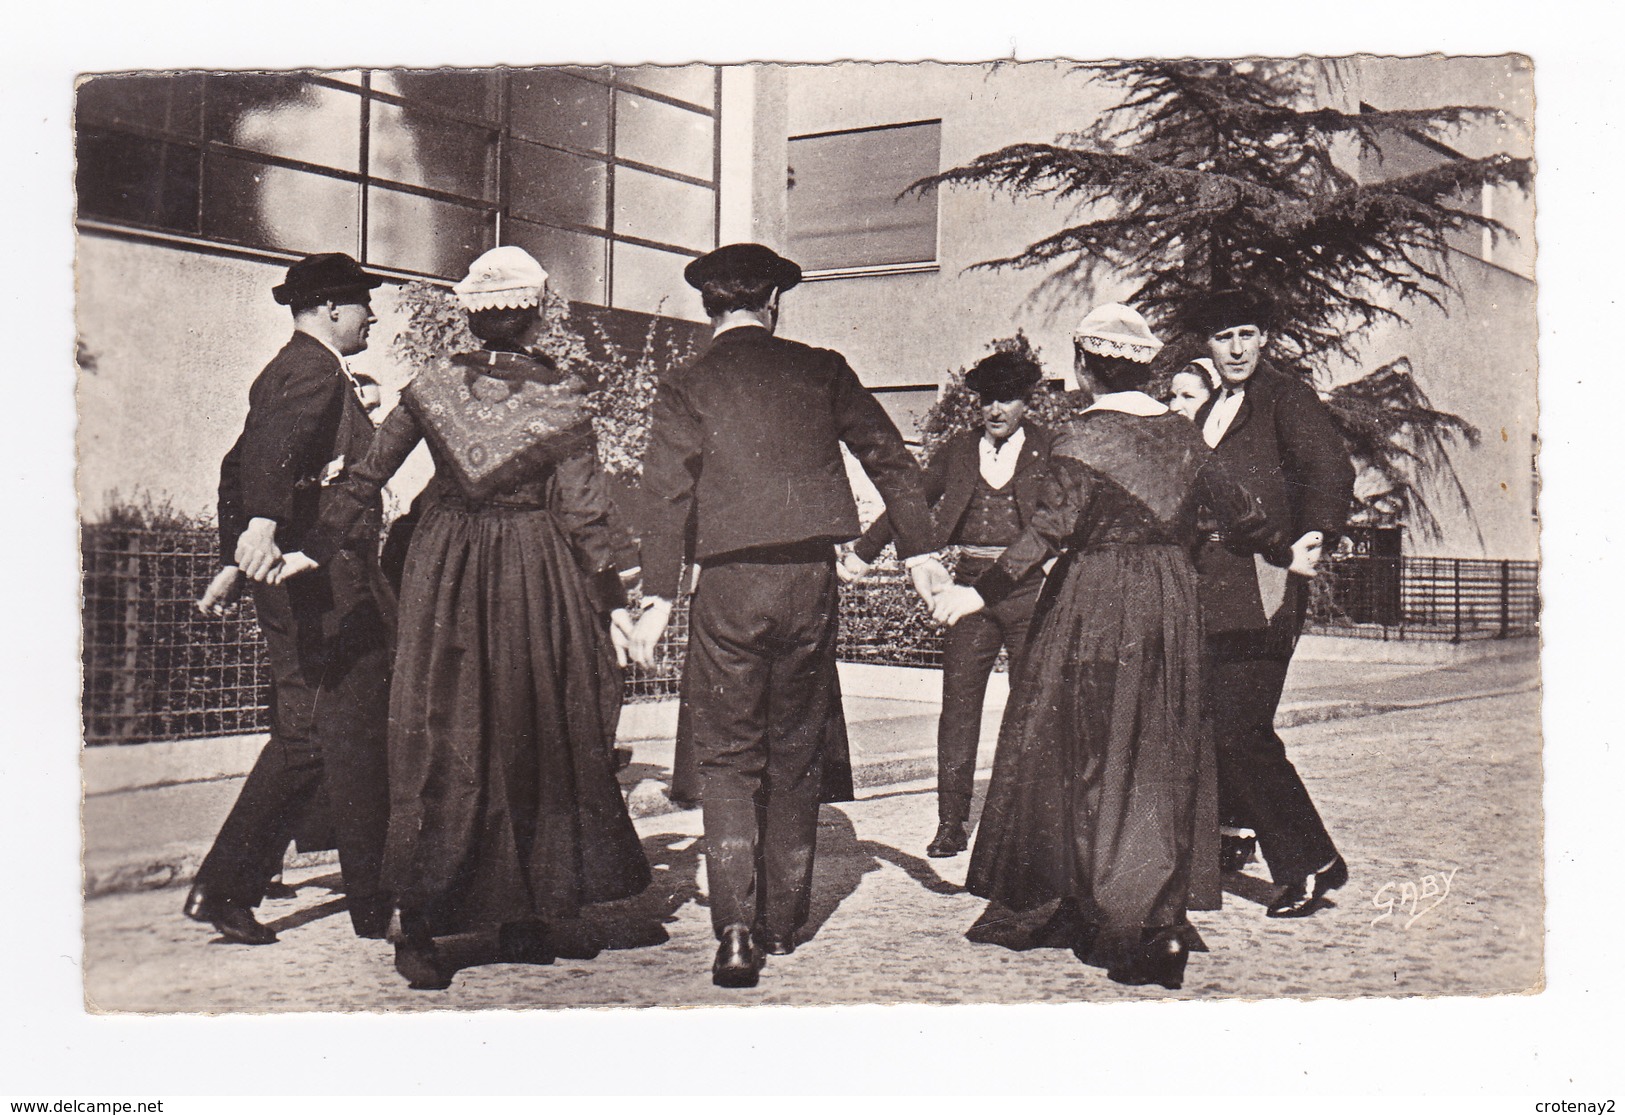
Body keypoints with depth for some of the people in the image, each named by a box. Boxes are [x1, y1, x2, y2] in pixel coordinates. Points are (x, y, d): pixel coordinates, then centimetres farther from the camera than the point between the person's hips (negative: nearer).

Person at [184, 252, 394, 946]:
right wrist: (263, 524, -45)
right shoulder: (316, 370, -10)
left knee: (304, 736, 13)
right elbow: (272, 447, -29)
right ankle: (375, 907, 5)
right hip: (329, 577, -10)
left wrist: (232, 562, 29)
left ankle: (222, 889, 14)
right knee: (352, 735, -3)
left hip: (291, 574, 10)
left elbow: (238, 466, 27)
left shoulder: (285, 371, 21)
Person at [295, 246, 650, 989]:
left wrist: (315, 553, 8)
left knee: (439, 743, 4)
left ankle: (420, 927, 2)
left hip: (444, 573, 2)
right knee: (536, 741, 9)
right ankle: (523, 920, 17)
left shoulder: (433, 384, 1)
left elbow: (365, 478, 2)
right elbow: (584, 510, -5)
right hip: (537, 580, -2)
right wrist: (613, 600, 3)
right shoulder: (560, 397, -6)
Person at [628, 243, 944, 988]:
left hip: (729, 585, -2)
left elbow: (668, 498, -6)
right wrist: (919, 549, 13)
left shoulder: (686, 389, 1)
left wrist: (657, 598, -5)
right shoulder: (821, 371, 6)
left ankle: (736, 931, -9)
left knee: (727, 758, 3)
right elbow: (888, 456, 7)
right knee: (797, 752, 14)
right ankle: (783, 920, 25)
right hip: (812, 577, 2)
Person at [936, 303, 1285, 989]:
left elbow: (1055, 527, -20)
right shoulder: (1181, 435, 6)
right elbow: (1233, 505, 14)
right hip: (1170, 604, 5)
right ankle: (1162, 919, 12)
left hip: (1093, 607, -5)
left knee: (1090, 757, 6)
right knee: (1160, 758, 10)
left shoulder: (1082, 437, -10)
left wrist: (984, 592, -20)